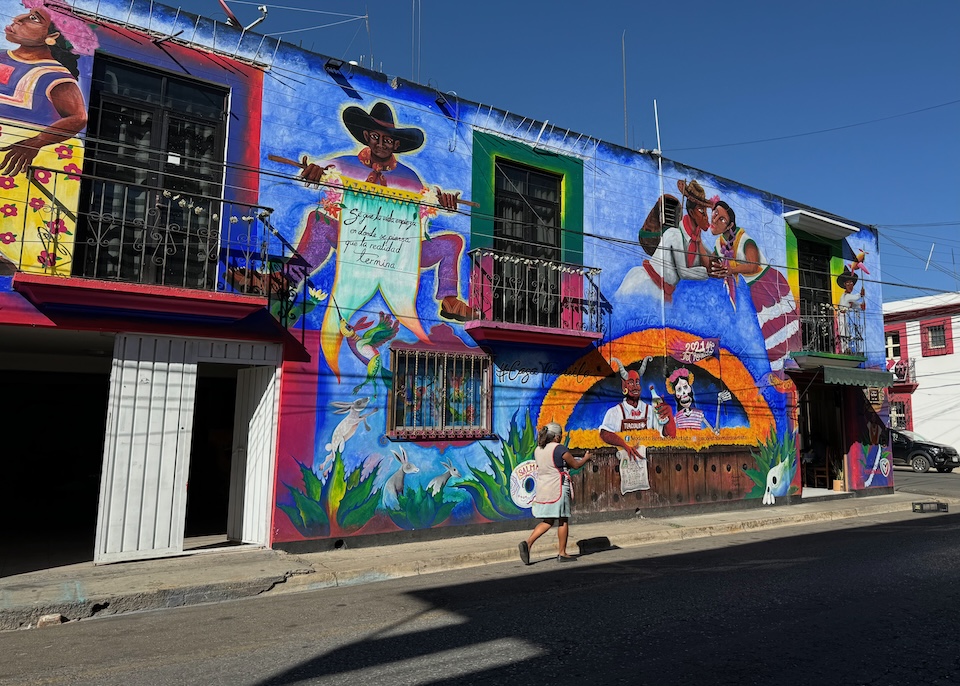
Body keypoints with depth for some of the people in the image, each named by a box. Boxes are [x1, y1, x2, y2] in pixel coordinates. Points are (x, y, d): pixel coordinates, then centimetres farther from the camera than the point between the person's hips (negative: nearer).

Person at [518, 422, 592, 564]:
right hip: (557, 488, -7)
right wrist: (586, 458, 17)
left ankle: (527, 542, -5)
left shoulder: (538, 450, 9)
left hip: (542, 489, 7)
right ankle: (562, 554, 16)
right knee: (563, 520, 8)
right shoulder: (560, 449, -12)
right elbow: (576, 465, -3)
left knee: (547, 521, 13)